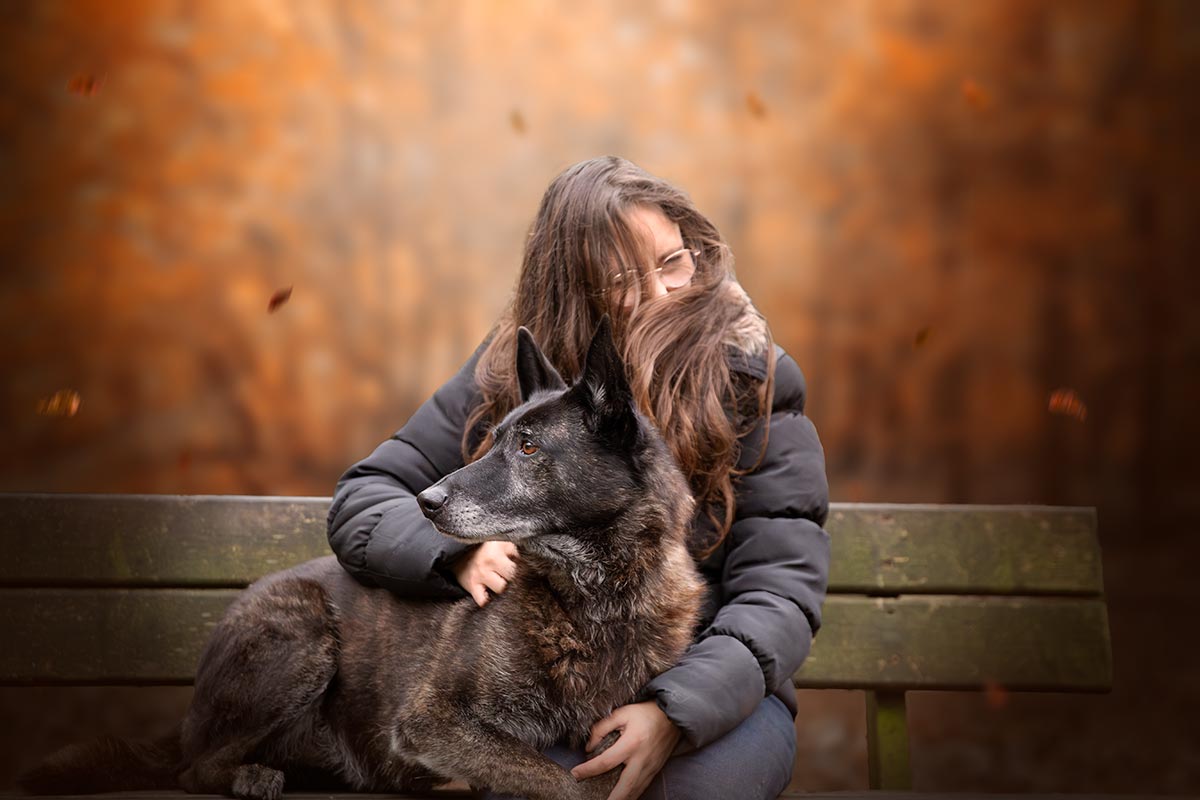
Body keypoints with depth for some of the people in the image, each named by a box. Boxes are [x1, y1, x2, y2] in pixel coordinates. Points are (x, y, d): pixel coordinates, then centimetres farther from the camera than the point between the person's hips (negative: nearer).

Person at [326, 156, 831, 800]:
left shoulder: (753, 384, -5)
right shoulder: (510, 374, 1)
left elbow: (781, 590, -11)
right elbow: (362, 501, 4)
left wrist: (677, 713, -28)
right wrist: (458, 551, -19)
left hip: (711, 689, 0)